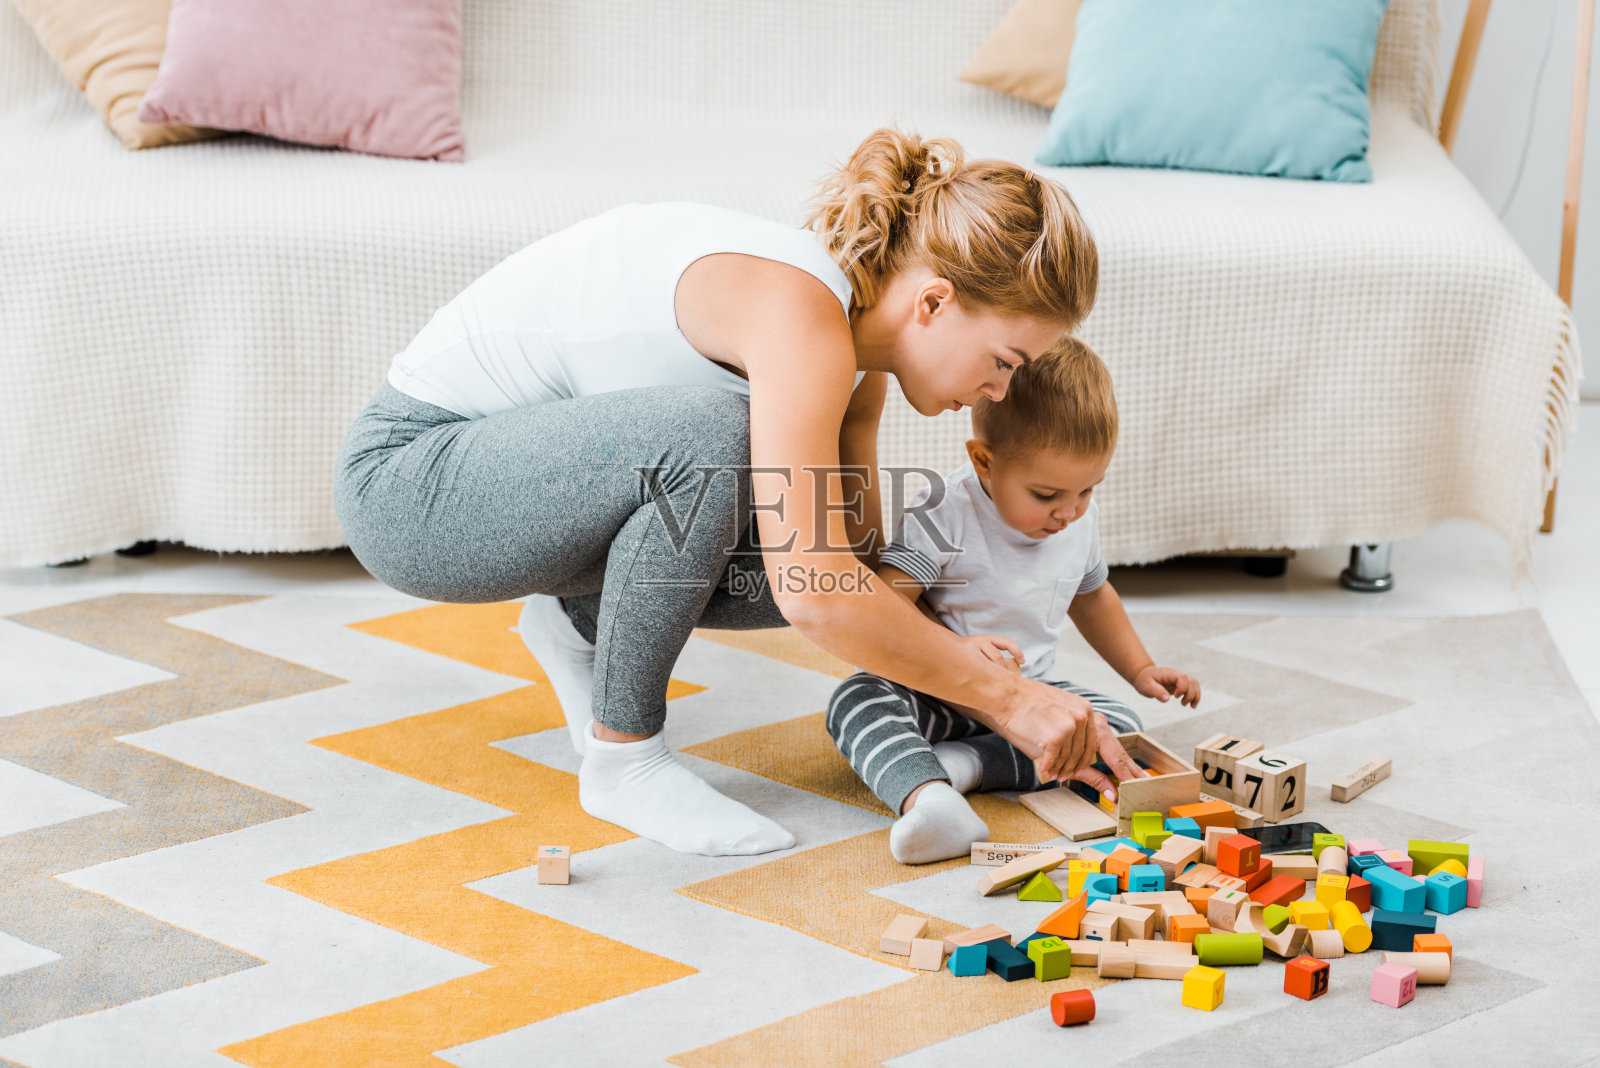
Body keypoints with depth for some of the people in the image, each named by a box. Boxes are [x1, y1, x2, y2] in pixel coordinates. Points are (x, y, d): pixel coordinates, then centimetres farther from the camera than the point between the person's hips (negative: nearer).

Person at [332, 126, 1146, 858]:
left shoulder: (853, 342, 0)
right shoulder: (800, 311, -29)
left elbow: (855, 564, 7)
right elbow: (814, 598, -35)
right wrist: (1006, 698, -27)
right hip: (404, 483, -9)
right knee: (712, 435, -34)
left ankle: (581, 619, 15)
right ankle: (623, 759, -16)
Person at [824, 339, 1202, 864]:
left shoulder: (1081, 517, 0)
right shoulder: (945, 515, -20)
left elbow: (1091, 595, 22)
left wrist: (1142, 671, 18)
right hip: (938, 696, -5)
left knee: (1121, 725, -19)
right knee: (858, 698, -34)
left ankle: (966, 763, -30)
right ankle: (927, 796, -61)